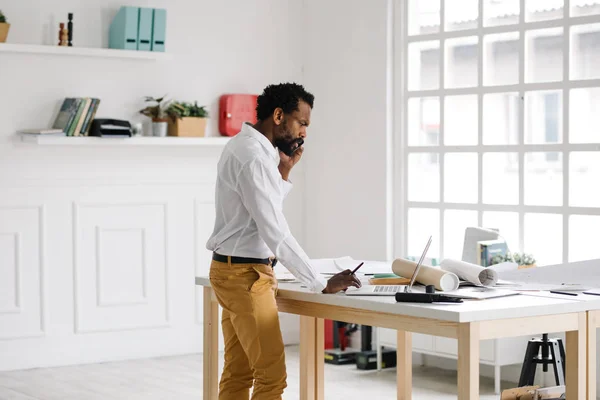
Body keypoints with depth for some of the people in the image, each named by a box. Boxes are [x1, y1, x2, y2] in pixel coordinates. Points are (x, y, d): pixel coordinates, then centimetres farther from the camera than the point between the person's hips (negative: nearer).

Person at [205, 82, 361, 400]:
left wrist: (283, 174, 7)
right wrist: (322, 285, -20)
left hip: (236, 272, 10)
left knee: (238, 374, 11)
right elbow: (276, 235, -24)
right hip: (246, 276, -10)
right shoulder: (254, 157, -20)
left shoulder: (244, 147, 12)